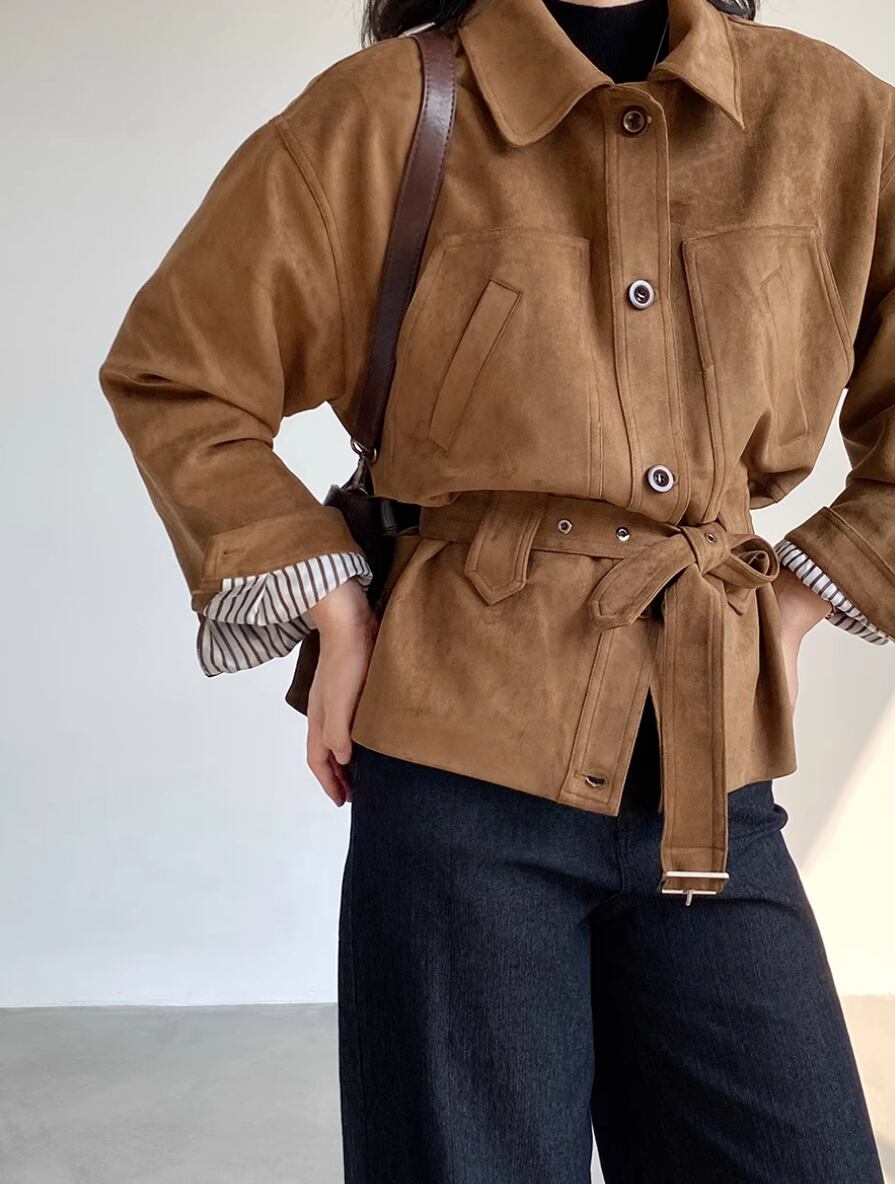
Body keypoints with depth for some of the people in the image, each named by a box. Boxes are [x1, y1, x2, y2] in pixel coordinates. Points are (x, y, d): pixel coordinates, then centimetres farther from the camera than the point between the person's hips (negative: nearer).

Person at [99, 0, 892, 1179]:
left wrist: (792, 603, 6)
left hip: (714, 780, 3)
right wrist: (334, 611, -2)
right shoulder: (384, 113, -3)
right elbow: (170, 375, 4)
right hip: (468, 766, -2)